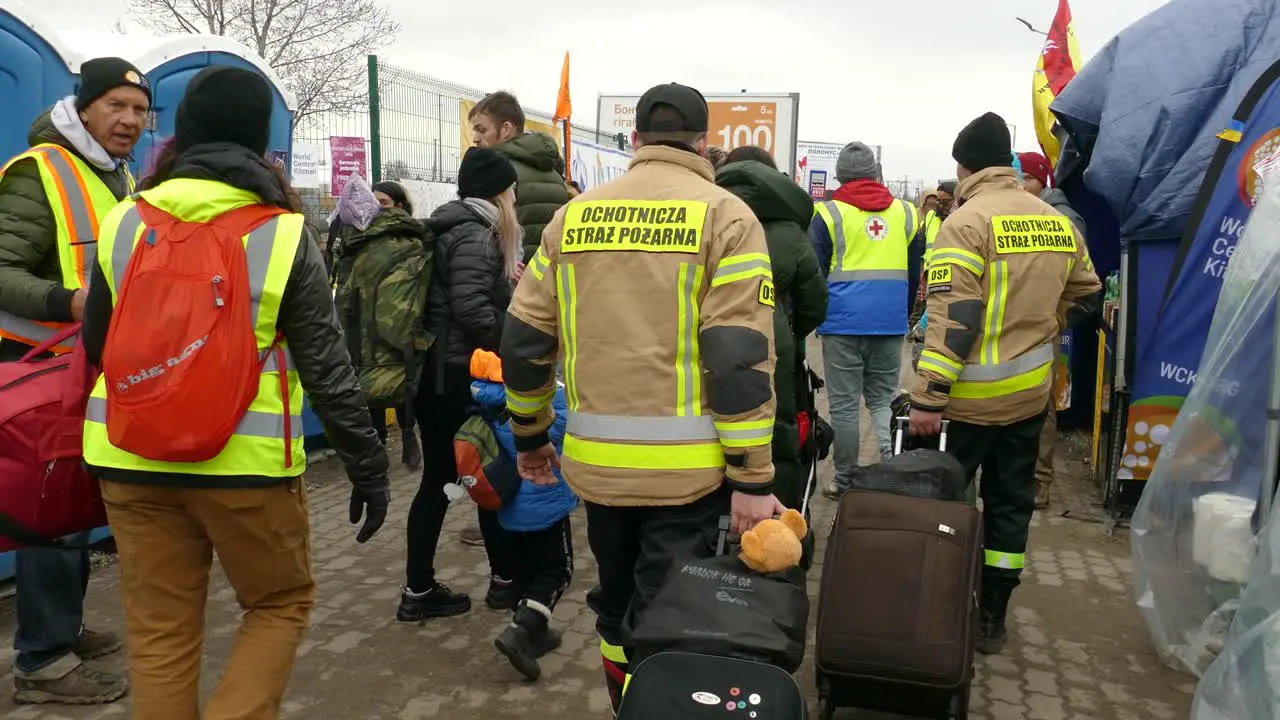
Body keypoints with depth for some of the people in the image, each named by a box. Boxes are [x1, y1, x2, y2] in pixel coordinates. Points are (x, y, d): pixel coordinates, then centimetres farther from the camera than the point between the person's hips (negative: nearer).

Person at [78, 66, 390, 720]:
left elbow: (96, 349, 13)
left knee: (158, 628, 14)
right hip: (246, 462, -3)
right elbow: (327, 369, -8)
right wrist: (367, 466, -2)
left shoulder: (122, 223, 4)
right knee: (281, 604, 17)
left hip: (132, 458, 4)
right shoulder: (284, 235, -7)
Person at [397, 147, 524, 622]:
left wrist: (506, 278, 11)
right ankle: (504, 580, 20)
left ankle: (418, 592, 18)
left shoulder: (454, 229, 17)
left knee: (438, 480, 12)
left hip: (435, 373, 10)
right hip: (460, 377, -9)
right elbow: (471, 309, -26)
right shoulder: (475, 235, -15)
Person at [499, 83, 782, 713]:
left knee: (616, 607, 23)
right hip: (686, 466, -4)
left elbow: (523, 339, 8)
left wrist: (529, 436, 20)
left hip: (597, 460, 5)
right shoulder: (724, 215, -4)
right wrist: (752, 478, -10)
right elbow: (739, 356, -13)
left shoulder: (574, 215, 8)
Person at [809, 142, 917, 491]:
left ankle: (846, 483, 10)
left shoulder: (829, 213, -2)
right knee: (882, 398, 16)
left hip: (843, 321, -3)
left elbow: (814, 273, -2)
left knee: (845, 405, 4)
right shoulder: (905, 212, 8)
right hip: (891, 322, 3)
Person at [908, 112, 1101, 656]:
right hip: (1030, 392, 7)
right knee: (1010, 504, 15)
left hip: (971, 397, -6)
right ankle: (992, 618, 24)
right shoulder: (1057, 222, 6)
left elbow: (952, 316, -22)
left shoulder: (967, 221, -15)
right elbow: (1086, 296, 17)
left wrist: (927, 397, -21)